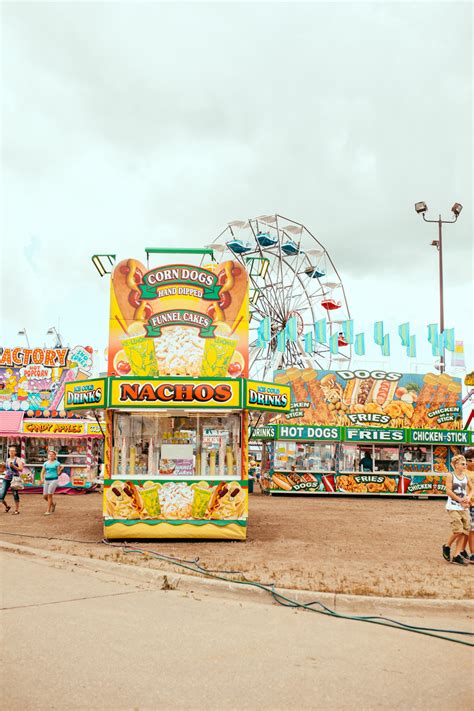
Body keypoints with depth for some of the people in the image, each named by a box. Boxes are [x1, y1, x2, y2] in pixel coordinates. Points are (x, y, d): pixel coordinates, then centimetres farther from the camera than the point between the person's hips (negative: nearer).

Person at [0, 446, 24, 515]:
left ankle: (17, 510, 7)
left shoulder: (18, 459, -1)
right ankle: (7, 506, 21)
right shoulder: (7, 460, 17)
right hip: (6, 479, 5)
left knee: (15, 495, -4)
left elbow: (21, 469, -12)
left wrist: (13, 466, -22)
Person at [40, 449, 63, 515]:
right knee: (45, 496, 3)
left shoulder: (57, 463, 0)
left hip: (54, 480, -5)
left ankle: (48, 511, -4)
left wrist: (61, 469, -18)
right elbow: (42, 472, 12)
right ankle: (53, 504, 31)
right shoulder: (46, 463, 10)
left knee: (49, 495, -11)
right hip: (46, 480, 5)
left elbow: (58, 473, 1)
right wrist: (42, 479, -5)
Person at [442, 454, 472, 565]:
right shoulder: (450, 475, -6)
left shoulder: (466, 476, 10)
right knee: (458, 530, -14)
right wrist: (460, 500, -11)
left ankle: (456, 556, 4)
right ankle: (447, 546, 12)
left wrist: (468, 497, -1)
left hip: (464, 507, 6)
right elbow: (449, 491, -12)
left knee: (465, 531, 0)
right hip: (453, 507, -6)